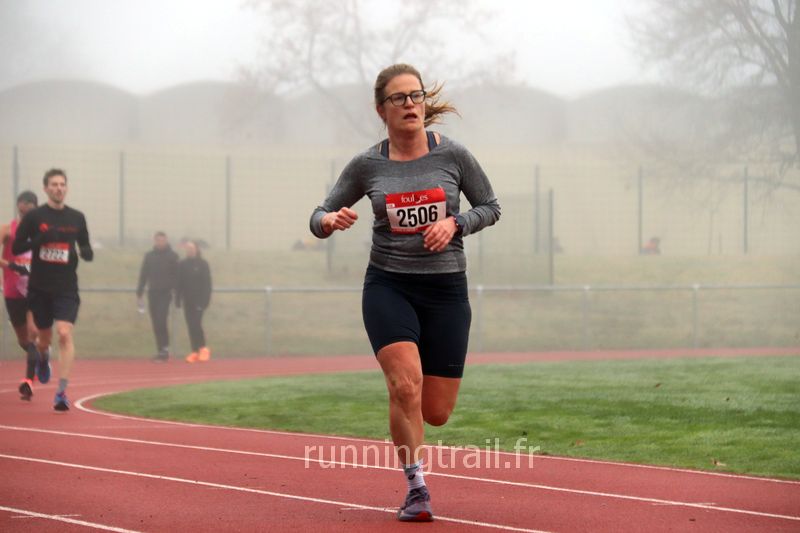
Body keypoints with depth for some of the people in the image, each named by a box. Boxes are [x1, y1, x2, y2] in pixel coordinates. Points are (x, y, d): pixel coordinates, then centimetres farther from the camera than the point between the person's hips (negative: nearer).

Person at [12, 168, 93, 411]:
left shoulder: (77, 217, 5)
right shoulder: (34, 216, -2)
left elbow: (85, 247, 16)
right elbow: (16, 248, -3)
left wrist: (87, 252, -9)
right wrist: (40, 239, -20)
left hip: (66, 288, 0)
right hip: (39, 288, 0)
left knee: (65, 334, -17)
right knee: (45, 338, 13)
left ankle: (62, 391, -18)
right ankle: (41, 357, 51)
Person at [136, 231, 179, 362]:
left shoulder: (172, 256, 0)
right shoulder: (149, 256, 10)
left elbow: (177, 275, -2)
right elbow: (143, 275, 12)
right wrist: (139, 293, 7)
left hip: (165, 293, -4)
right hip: (152, 293, 4)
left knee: (161, 321, -15)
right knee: (156, 324, 4)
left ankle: (164, 350, -11)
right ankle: (161, 351, 9)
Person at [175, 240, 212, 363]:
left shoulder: (202, 264, -3)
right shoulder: (182, 265, 7)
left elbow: (207, 283, -6)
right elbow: (179, 283, 9)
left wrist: (204, 300, -12)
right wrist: (178, 299, 4)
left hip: (199, 299, -4)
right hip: (188, 300, 4)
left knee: (196, 323, -12)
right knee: (191, 325, 3)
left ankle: (203, 348, 4)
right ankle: (195, 351, 7)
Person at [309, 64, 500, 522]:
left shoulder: (453, 155, -2)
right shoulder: (367, 165, 0)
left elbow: (491, 207, 8)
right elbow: (320, 217, 7)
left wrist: (456, 223, -11)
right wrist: (330, 220, -17)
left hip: (446, 291, 1)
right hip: (388, 286, -1)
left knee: (436, 412, 2)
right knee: (406, 385, -24)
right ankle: (416, 488, -9)